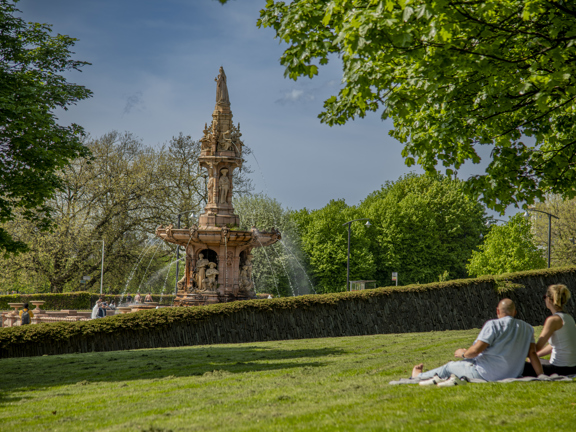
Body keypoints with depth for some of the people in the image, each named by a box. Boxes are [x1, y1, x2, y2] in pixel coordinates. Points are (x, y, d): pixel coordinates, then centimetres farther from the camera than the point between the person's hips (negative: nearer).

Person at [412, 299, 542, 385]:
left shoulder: (493, 325, -15)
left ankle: (418, 376, 36)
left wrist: (463, 353, 1)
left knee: (450, 367, 17)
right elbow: (532, 353, -3)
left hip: (486, 374, -6)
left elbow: (476, 350, -18)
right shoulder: (527, 328, 3)